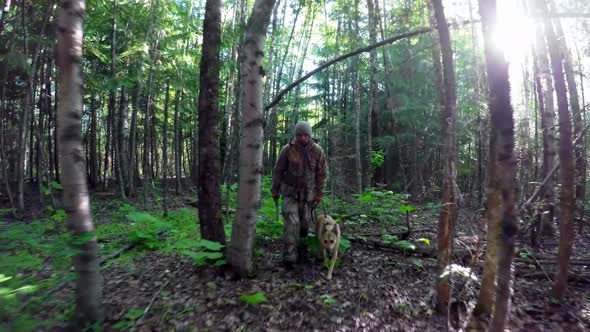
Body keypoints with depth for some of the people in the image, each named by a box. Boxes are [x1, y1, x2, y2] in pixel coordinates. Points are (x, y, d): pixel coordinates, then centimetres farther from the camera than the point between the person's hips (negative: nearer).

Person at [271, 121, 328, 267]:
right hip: (290, 192, -2)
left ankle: (301, 250, 30)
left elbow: (322, 173, 1)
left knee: (304, 223, 8)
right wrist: (275, 190, 3)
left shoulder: (317, 151, -6)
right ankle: (290, 255, -9)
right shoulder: (287, 149, -9)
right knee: (291, 222, -13)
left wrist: (320, 193, 1)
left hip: (308, 194, 2)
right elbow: (278, 170, -1)